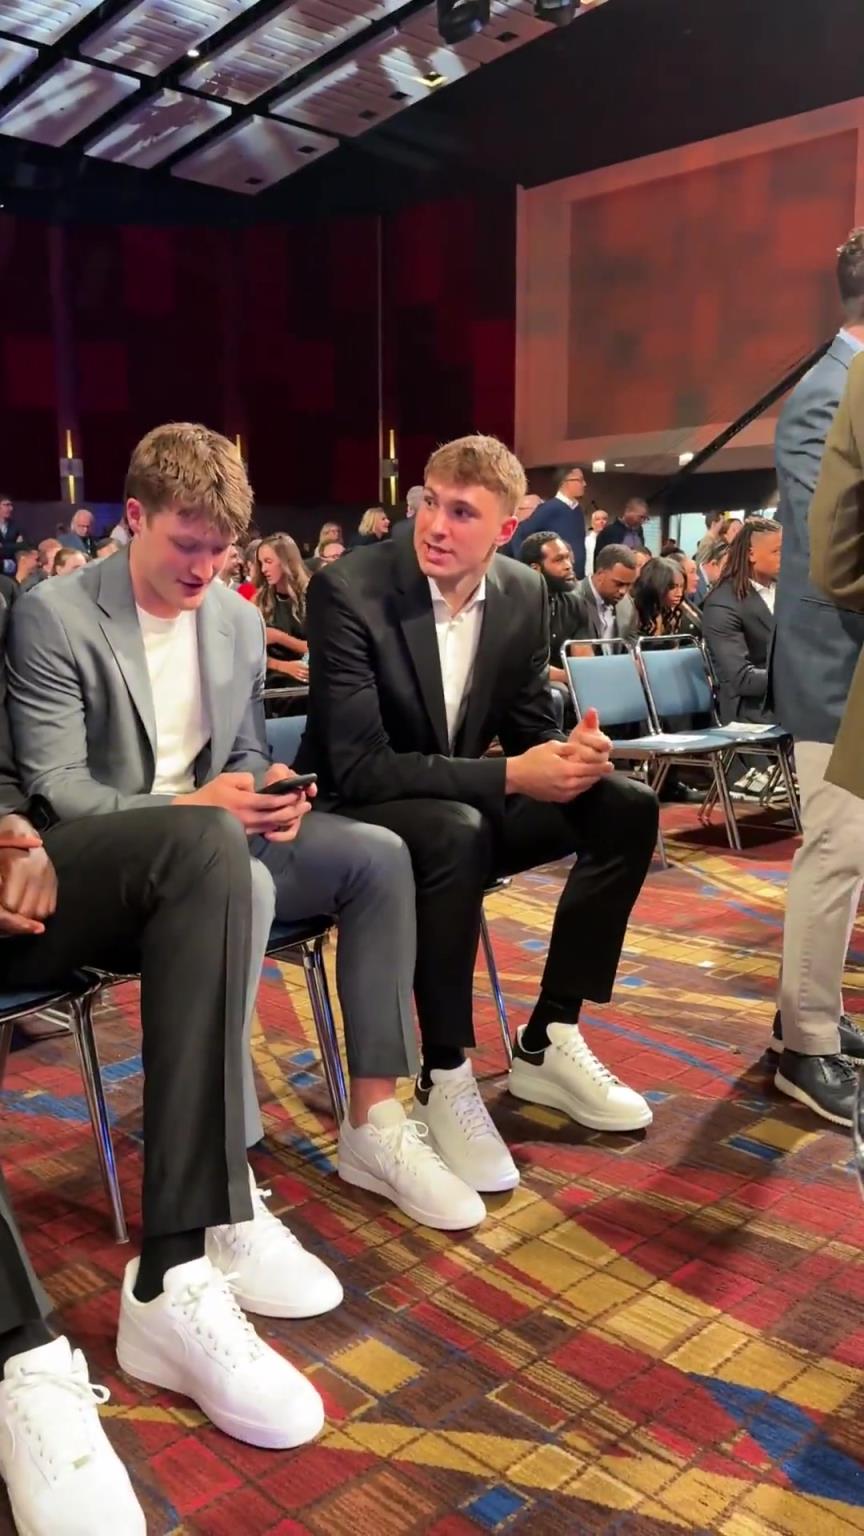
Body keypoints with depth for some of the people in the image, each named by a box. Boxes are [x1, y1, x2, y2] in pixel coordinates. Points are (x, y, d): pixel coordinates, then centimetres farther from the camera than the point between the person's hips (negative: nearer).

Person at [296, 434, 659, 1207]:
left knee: (627, 809, -8)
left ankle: (547, 1042, 1)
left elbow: (529, 728, 5)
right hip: (360, 818, -6)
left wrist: (572, 750, -21)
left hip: (463, 810, 6)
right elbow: (357, 769, -27)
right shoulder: (349, 590, -22)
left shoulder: (525, 593, -4)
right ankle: (445, 1080, -18)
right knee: (458, 830, -37)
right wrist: (511, 777, -32)